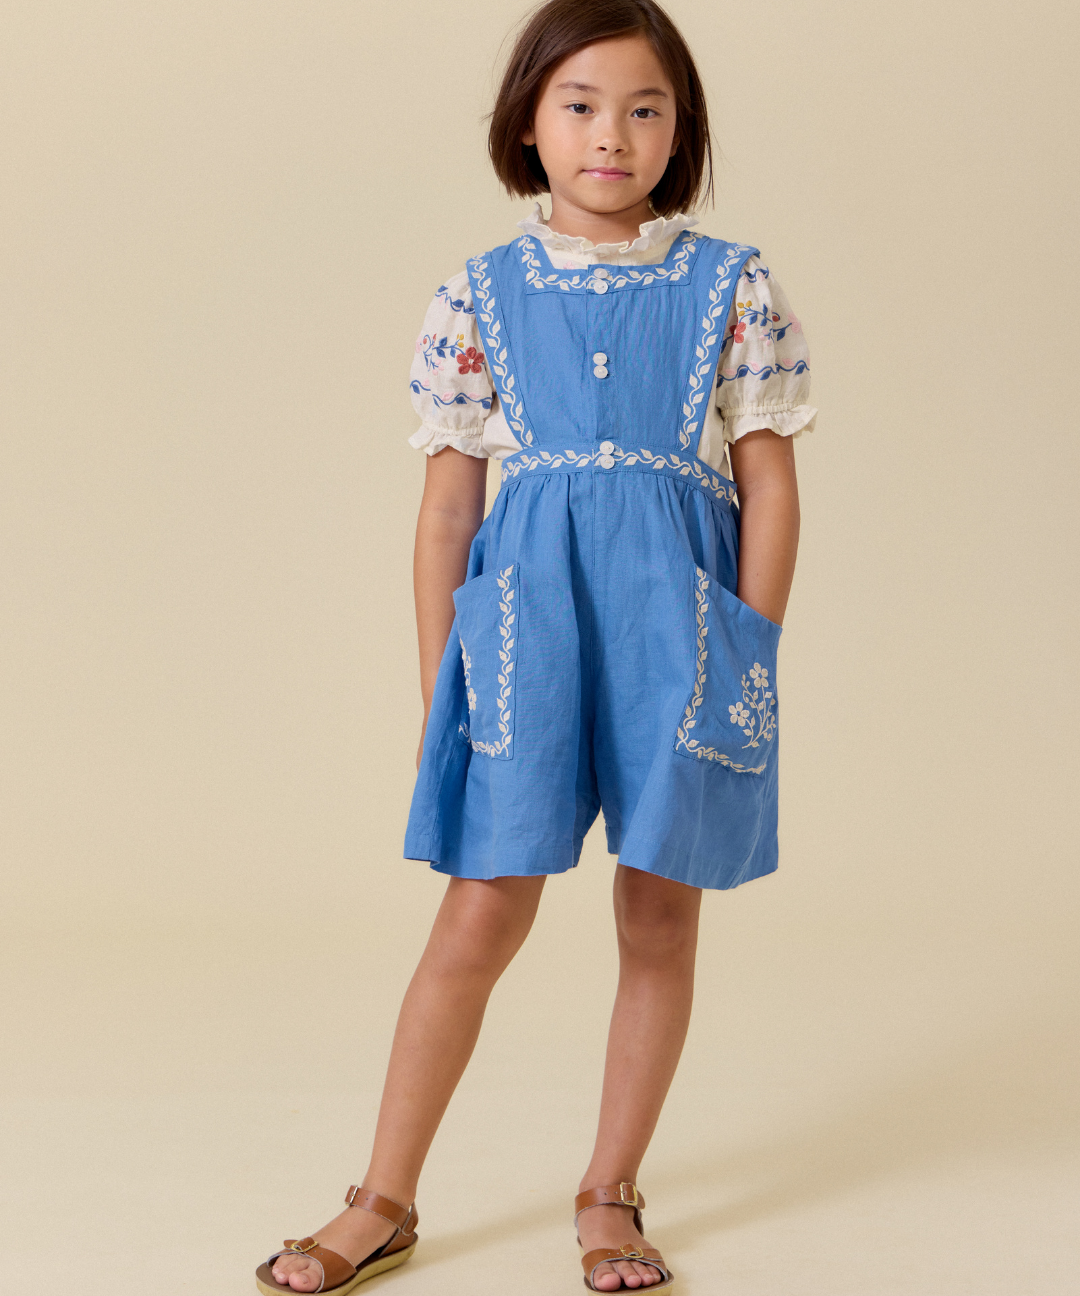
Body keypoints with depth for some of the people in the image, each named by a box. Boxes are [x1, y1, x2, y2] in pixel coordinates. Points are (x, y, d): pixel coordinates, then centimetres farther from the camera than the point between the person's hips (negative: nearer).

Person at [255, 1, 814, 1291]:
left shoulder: (732, 287, 4)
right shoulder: (480, 297, 5)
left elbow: (770, 488, 3)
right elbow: (447, 506, 6)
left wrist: (749, 662, -3)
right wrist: (439, 685, 4)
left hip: (681, 616, 1)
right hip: (525, 615, 0)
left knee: (660, 916, 7)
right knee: (481, 917, 0)